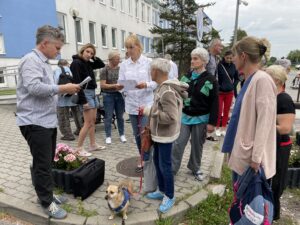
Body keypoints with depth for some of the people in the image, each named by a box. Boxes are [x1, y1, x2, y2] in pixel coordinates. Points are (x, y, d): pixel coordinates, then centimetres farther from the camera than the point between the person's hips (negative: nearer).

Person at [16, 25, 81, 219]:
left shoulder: (44, 62, 18)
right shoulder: (31, 60, -13)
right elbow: (34, 87, -27)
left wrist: (64, 89, 10)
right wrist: (62, 88, -22)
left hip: (48, 120, 9)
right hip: (35, 122, -9)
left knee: (48, 162, 17)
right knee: (42, 164, 0)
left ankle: (47, 194, 31)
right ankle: (47, 203, 13)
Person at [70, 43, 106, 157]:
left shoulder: (87, 63, 13)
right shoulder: (76, 63, -11)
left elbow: (102, 65, 23)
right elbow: (78, 83, -18)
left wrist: (94, 57, 7)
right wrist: (83, 101, -22)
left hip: (93, 93, 9)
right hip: (85, 93, -9)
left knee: (93, 121, 12)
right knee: (88, 122, -8)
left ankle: (93, 145, 23)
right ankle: (79, 148, 3)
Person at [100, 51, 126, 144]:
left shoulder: (120, 69, 4)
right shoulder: (105, 70, -6)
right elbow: (102, 85, -11)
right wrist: (114, 85, -20)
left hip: (119, 94, 3)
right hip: (108, 95, -3)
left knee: (120, 116, 10)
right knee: (108, 116, 4)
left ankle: (122, 134, 22)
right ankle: (108, 136, 15)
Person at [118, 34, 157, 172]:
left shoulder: (148, 62, -4)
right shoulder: (124, 65, 5)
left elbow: (155, 83, -5)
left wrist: (146, 85, -24)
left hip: (146, 103, -4)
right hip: (131, 104, 4)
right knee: (137, 134, 14)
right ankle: (143, 158, 33)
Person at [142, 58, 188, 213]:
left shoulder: (167, 92, -25)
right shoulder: (162, 87, 5)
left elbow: (170, 117, -29)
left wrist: (149, 111, -23)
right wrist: (151, 125, 12)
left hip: (165, 135, -10)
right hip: (159, 133, 10)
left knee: (165, 166, 5)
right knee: (157, 161, 20)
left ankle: (170, 197, 26)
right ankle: (162, 190, 38)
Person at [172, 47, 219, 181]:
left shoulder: (210, 80, -8)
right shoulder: (186, 77, 4)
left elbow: (214, 103, -9)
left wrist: (212, 122, -12)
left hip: (201, 118, -2)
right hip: (184, 116, 3)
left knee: (197, 145, 11)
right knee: (178, 143, 2)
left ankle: (195, 168, 32)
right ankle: (172, 168, 14)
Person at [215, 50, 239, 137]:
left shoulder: (233, 66, 2)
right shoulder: (219, 65, -9)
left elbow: (237, 78, 13)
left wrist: (233, 86, 2)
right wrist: (218, 86, -11)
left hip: (229, 92, 3)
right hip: (220, 92, -3)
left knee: (226, 111, 9)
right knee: (219, 111, 1)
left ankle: (223, 128, 22)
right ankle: (218, 128, 17)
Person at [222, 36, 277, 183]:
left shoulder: (262, 80, -18)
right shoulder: (249, 80, 8)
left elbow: (264, 121, -21)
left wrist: (256, 157, -19)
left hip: (251, 155, -8)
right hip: (241, 151, 8)